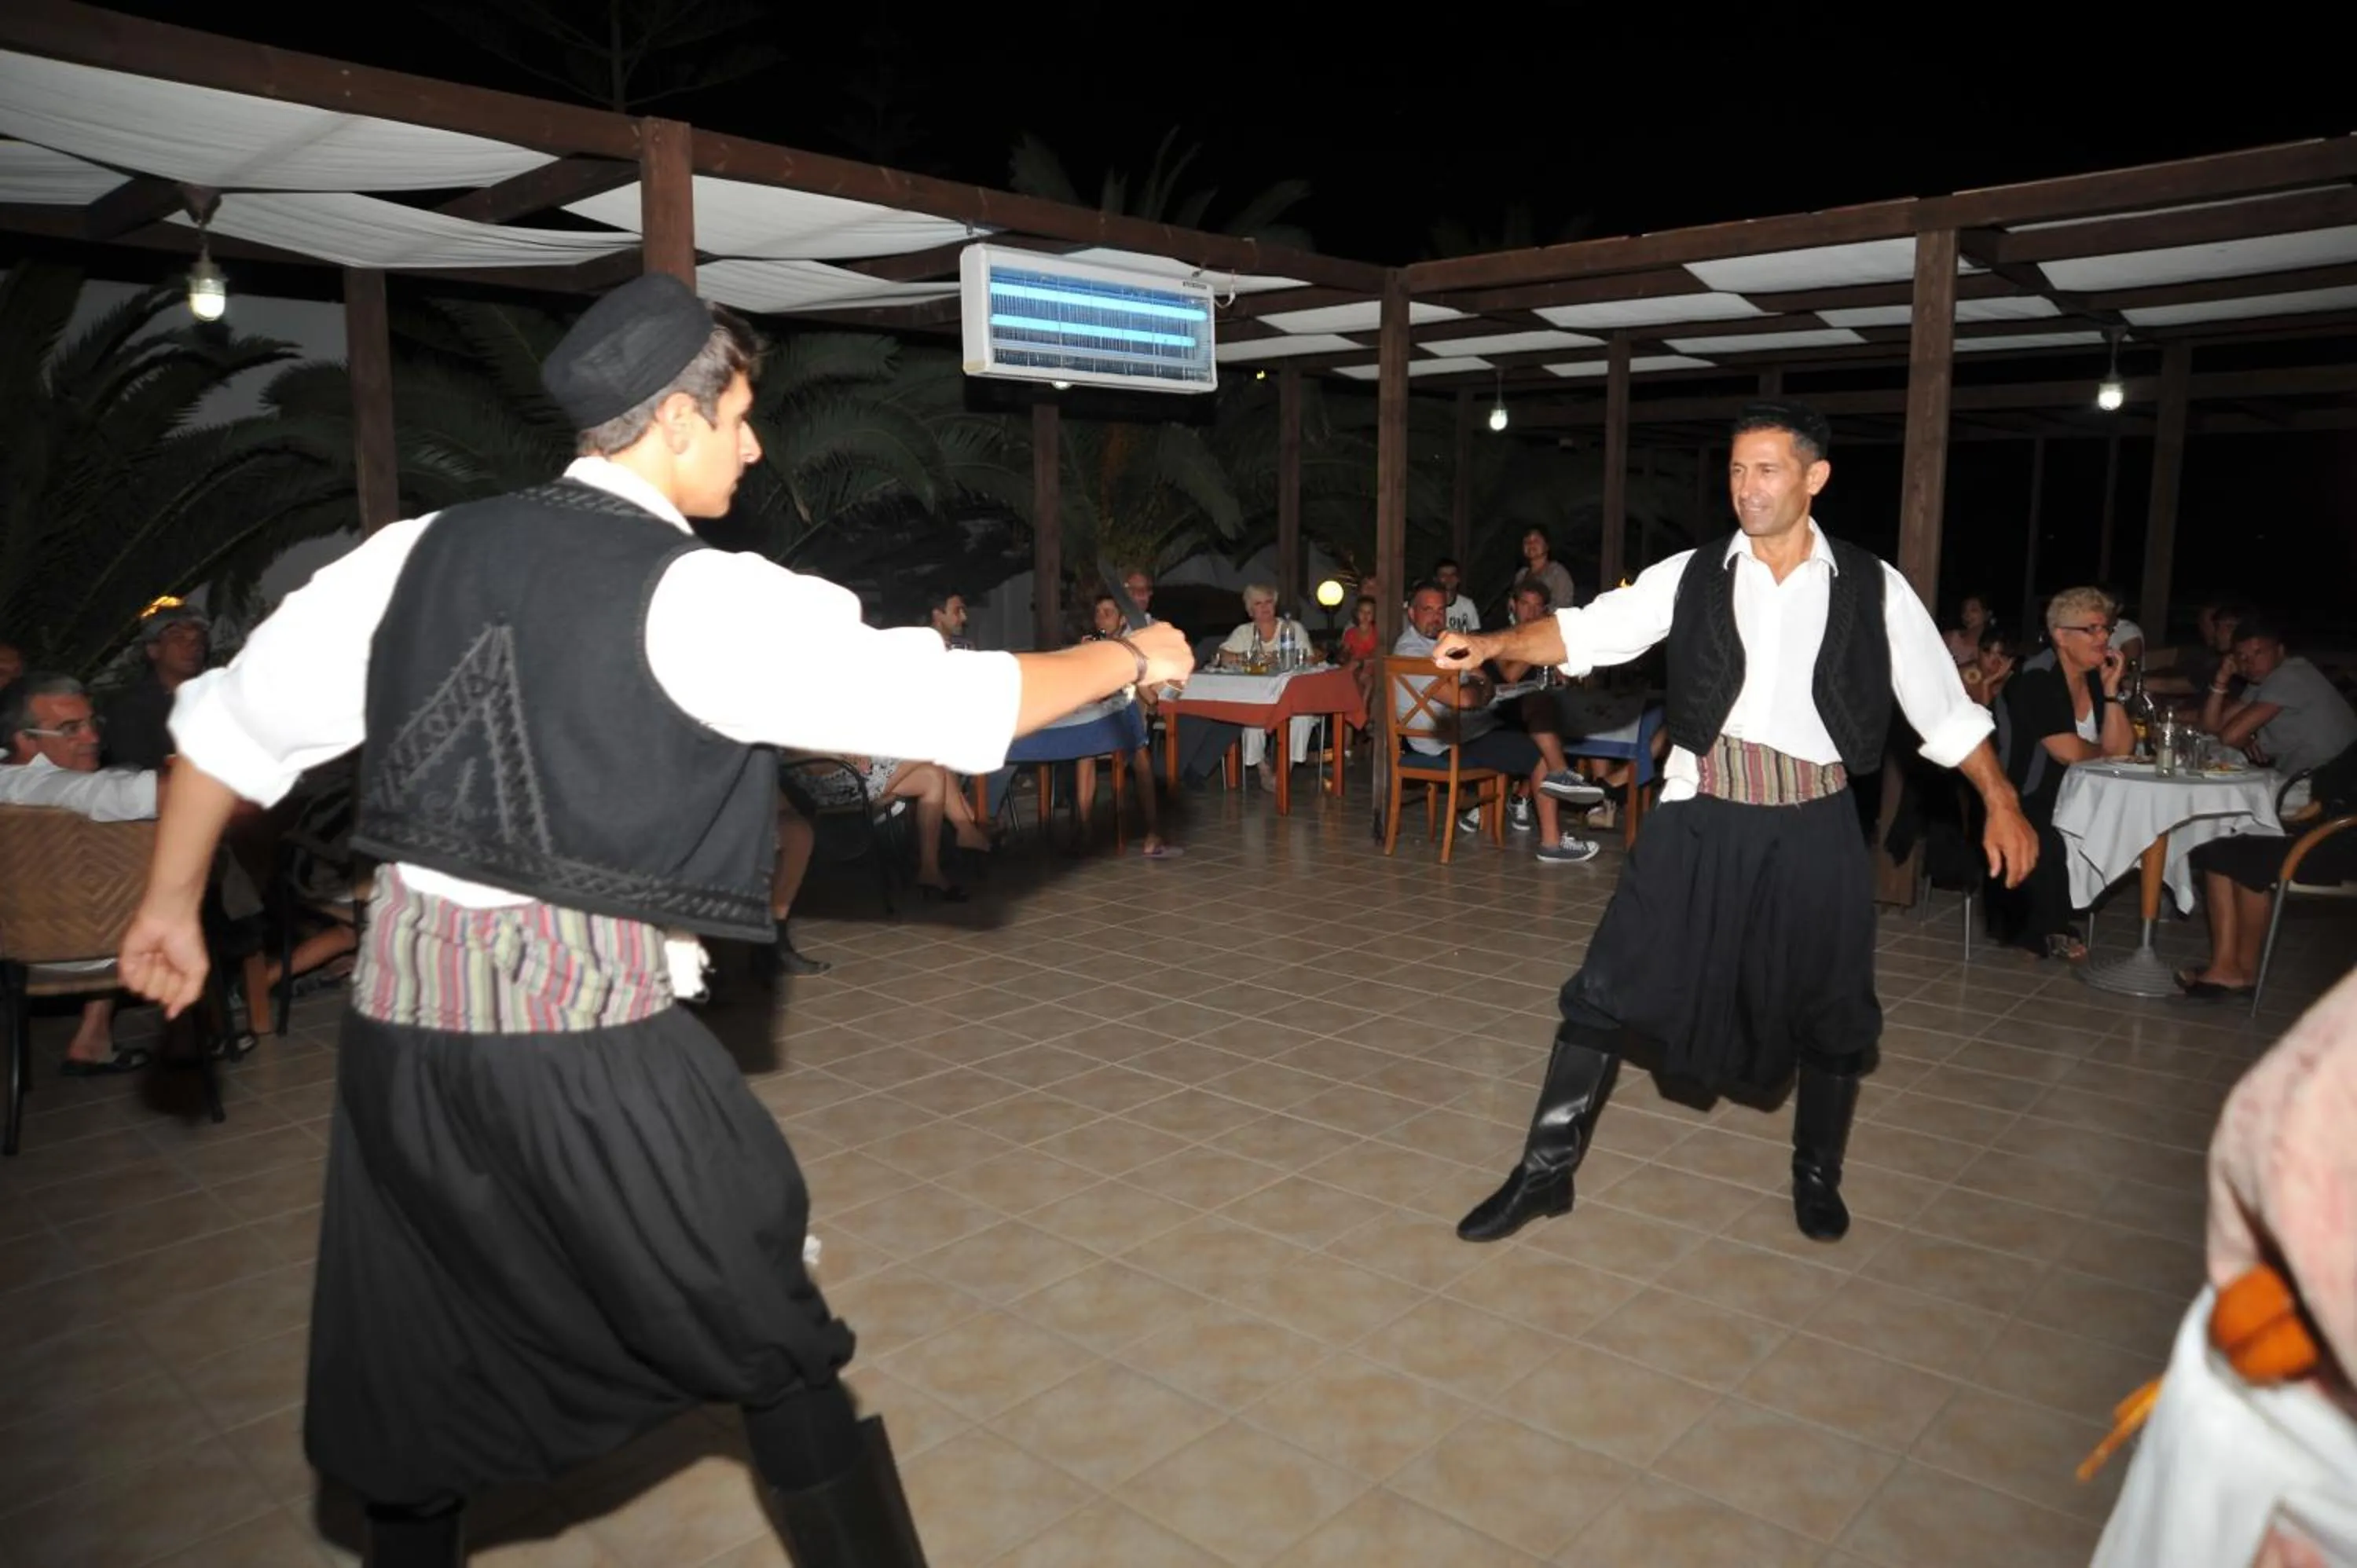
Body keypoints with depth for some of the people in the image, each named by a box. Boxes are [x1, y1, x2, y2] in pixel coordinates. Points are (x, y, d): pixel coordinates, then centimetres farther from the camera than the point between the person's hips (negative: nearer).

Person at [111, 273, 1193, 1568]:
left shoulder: (426, 550, 6)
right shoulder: (700, 597, -11)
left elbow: (236, 713, 13)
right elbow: (951, 700, -10)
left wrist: (171, 899, 26)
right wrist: (1130, 659, 5)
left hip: (400, 1004, 6)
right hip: (588, 1025, -6)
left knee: (416, 1362, 23)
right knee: (774, 1346, 10)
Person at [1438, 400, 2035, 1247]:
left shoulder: (1872, 588, 1)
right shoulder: (1693, 575, 0)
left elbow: (1943, 707, 6)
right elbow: (1589, 631, -6)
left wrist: (2001, 803, 2)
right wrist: (1495, 644, -21)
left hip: (1813, 827, 1)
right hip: (1700, 816, 0)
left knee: (1832, 1011, 13)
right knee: (1607, 988, -2)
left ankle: (1817, 1177, 40)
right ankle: (1546, 1170, 14)